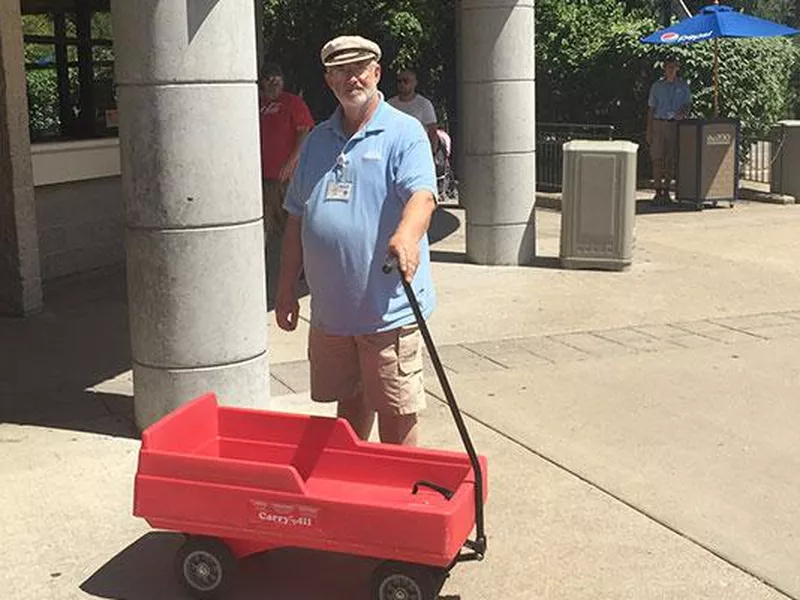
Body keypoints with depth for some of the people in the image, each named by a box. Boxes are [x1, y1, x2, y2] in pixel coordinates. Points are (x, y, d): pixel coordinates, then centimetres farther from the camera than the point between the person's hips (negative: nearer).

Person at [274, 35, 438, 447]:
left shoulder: (404, 132, -5)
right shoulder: (318, 139, 13)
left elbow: (422, 194, -22)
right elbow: (297, 219, 16)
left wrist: (406, 236, -44)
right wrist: (286, 289, 14)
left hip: (388, 308, -6)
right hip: (330, 307, 6)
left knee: (395, 412, 2)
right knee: (349, 402, 19)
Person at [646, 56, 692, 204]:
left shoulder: (683, 86, 10)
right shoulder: (657, 86, 9)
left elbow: (688, 105, 9)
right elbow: (651, 108, 9)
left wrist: (683, 112, -16)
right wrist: (649, 130, 2)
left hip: (675, 125, 0)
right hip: (658, 124, 0)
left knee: (671, 159, 1)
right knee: (657, 158, -6)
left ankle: (666, 191, 9)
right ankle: (658, 192, -3)